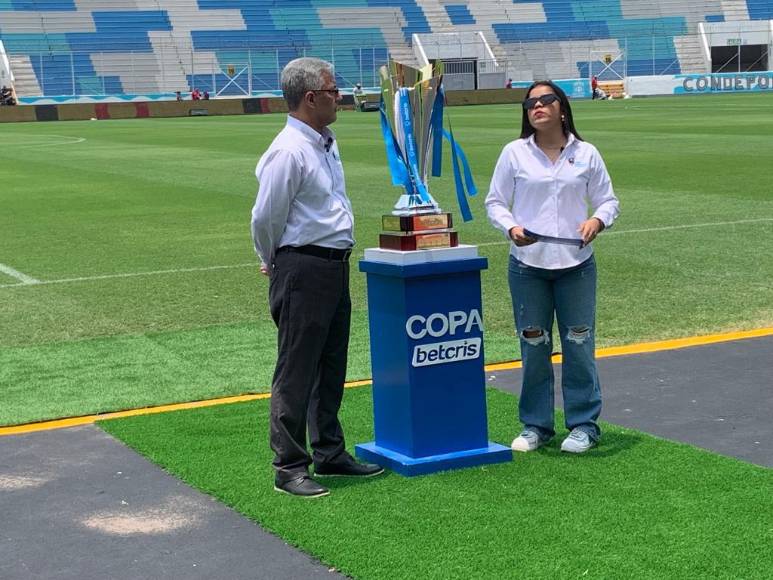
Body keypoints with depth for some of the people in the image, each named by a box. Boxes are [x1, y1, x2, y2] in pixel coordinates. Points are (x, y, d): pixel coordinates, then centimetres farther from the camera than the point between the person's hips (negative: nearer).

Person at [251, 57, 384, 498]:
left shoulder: (328, 143, 12)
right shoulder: (289, 152, -18)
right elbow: (265, 219, -14)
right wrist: (277, 264, 2)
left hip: (335, 266, 9)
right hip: (303, 270, -9)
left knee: (332, 367, 17)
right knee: (297, 372, -3)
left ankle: (330, 453, 29)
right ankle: (289, 467, 5)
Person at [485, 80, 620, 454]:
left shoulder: (586, 154, 5)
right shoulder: (515, 153, 3)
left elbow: (608, 201, 10)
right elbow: (494, 202, 7)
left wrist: (597, 220, -12)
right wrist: (511, 227, -13)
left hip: (576, 264, 0)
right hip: (527, 264, 0)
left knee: (578, 345, 3)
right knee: (533, 346, 5)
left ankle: (584, 424, 15)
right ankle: (536, 425, 18)